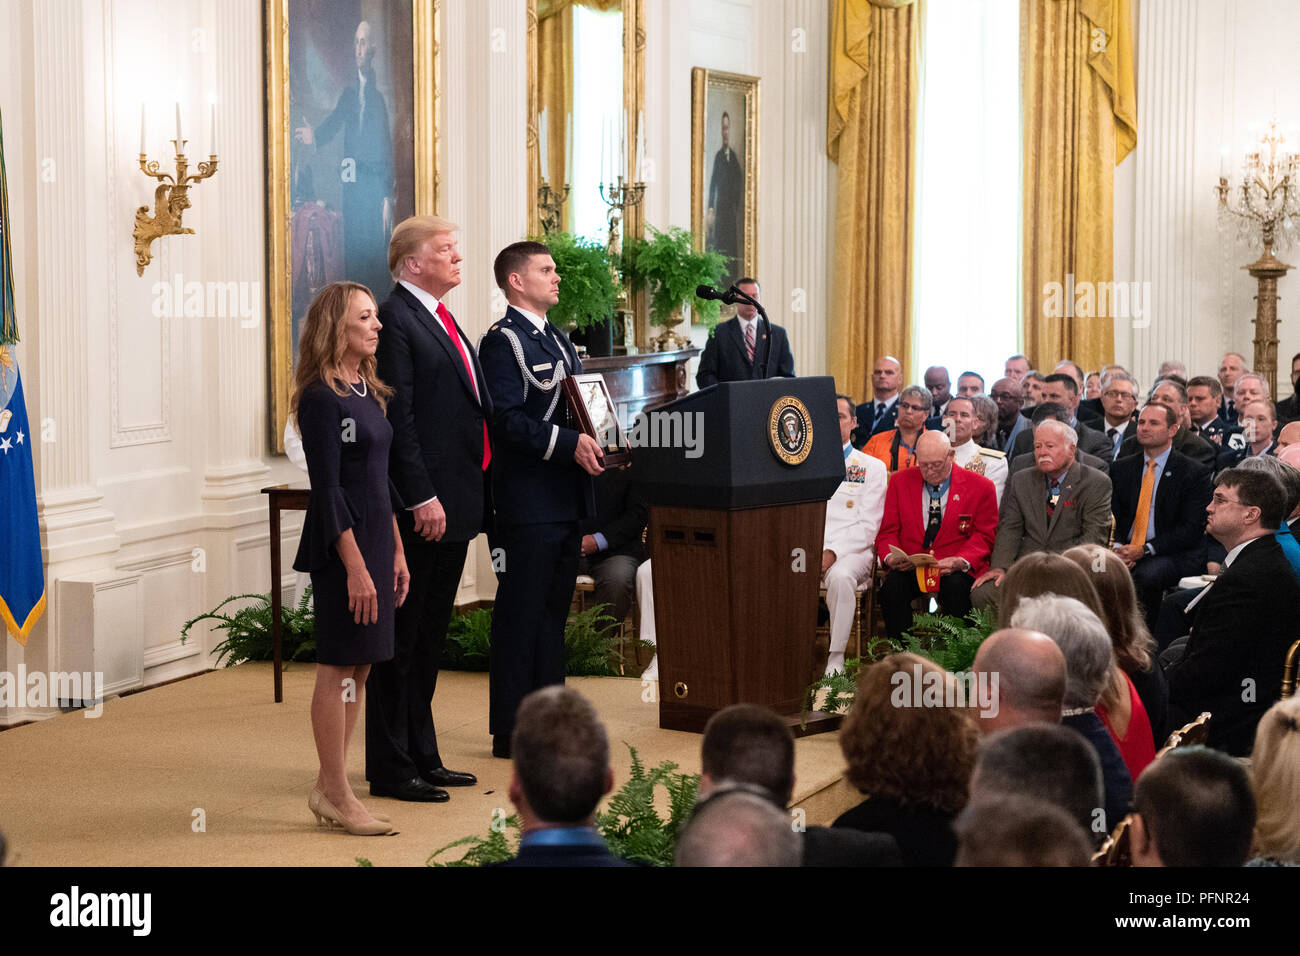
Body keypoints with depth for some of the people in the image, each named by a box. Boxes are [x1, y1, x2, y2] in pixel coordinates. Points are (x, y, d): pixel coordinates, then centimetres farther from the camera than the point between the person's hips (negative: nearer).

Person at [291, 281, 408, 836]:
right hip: (341, 544, -9)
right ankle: (336, 796, 7)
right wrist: (355, 566, -19)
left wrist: (396, 550, 16)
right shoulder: (321, 398, -13)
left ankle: (329, 788, 20)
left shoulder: (369, 391, 13)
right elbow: (328, 489, -16)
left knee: (360, 666, 11)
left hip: (375, 537, 9)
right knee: (338, 667, -1)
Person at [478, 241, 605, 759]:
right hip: (527, 502, -9)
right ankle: (510, 731, 1)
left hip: (567, 498, 9)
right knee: (521, 614, -4)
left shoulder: (558, 340, 19)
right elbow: (507, 420, -20)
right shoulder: (503, 341, -10)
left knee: (554, 610, 14)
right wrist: (569, 444, -26)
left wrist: (600, 442, 5)